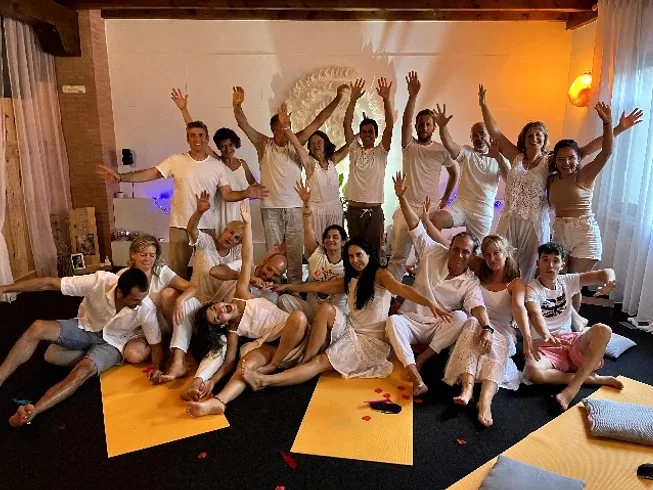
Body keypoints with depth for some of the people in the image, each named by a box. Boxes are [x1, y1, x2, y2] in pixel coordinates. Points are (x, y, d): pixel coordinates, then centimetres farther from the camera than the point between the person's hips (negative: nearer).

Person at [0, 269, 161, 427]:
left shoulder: (146, 308, -27)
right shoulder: (100, 281, -31)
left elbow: (156, 344, -16)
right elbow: (49, 283, -24)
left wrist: (157, 371, -32)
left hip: (112, 342, -2)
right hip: (85, 328, 2)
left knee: (86, 368, -31)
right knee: (38, 328, -21)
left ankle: (32, 412, -41)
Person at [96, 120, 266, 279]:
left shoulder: (217, 166, 1)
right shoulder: (176, 161, -1)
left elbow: (227, 194, -2)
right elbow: (150, 173, -5)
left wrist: (245, 194, -21)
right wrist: (120, 177, -17)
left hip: (208, 226, 0)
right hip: (180, 225, 0)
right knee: (177, 270, 9)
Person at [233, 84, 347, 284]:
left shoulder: (296, 143, 3)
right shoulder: (264, 144, -1)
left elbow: (318, 121, -1)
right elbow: (243, 123, -10)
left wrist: (337, 99, -7)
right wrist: (237, 105, -29)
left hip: (294, 207, 1)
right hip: (270, 208, -1)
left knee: (295, 252, 9)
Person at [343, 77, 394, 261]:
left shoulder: (381, 152, 4)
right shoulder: (354, 151, 8)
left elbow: (390, 125, -8)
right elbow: (346, 124, -1)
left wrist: (386, 99, -16)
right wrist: (353, 99, -9)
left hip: (374, 210, -1)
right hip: (353, 209, 2)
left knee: (374, 251, 4)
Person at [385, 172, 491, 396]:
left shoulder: (471, 283, -4)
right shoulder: (434, 254, -3)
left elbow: (478, 307, -22)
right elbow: (415, 226, -11)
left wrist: (487, 328, -45)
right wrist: (402, 197, -22)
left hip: (441, 328, 1)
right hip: (412, 321, 0)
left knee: (461, 318, -31)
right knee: (393, 321, -34)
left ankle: (421, 359, -22)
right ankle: (416, 377, -42)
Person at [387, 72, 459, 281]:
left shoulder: (441, 150, 5)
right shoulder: (409, 146, 2)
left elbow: (454, 173, 17)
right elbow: (405, 122, -15)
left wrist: (445, 200, 11)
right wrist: (412, 96, -27)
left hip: (432, 209, 1)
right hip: (407, 207, -1)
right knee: (398, 255, -1)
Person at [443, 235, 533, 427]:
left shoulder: (516, 284, 3)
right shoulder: (480, 276, 15)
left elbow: (519, 308, -18)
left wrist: (527, 338, -33)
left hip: (501, 331, -2)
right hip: (475, 326, 2)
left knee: (495, 346, -38)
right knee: (472, 332, -36)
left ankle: (485, 400, -60)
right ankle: (467, 389, -55)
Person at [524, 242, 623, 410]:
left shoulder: (567, 281, 7)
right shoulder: (532, 289, -7)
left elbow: (604, 273, 1)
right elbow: (535, 314, -27)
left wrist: (610, 280, -25)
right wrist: (546, 335, -48)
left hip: (571, 341, 4)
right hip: (544, 345, -4)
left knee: (602, 330, -26)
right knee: (532, 372, -35)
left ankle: (571, 389, -30)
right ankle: (592, 378, -17)